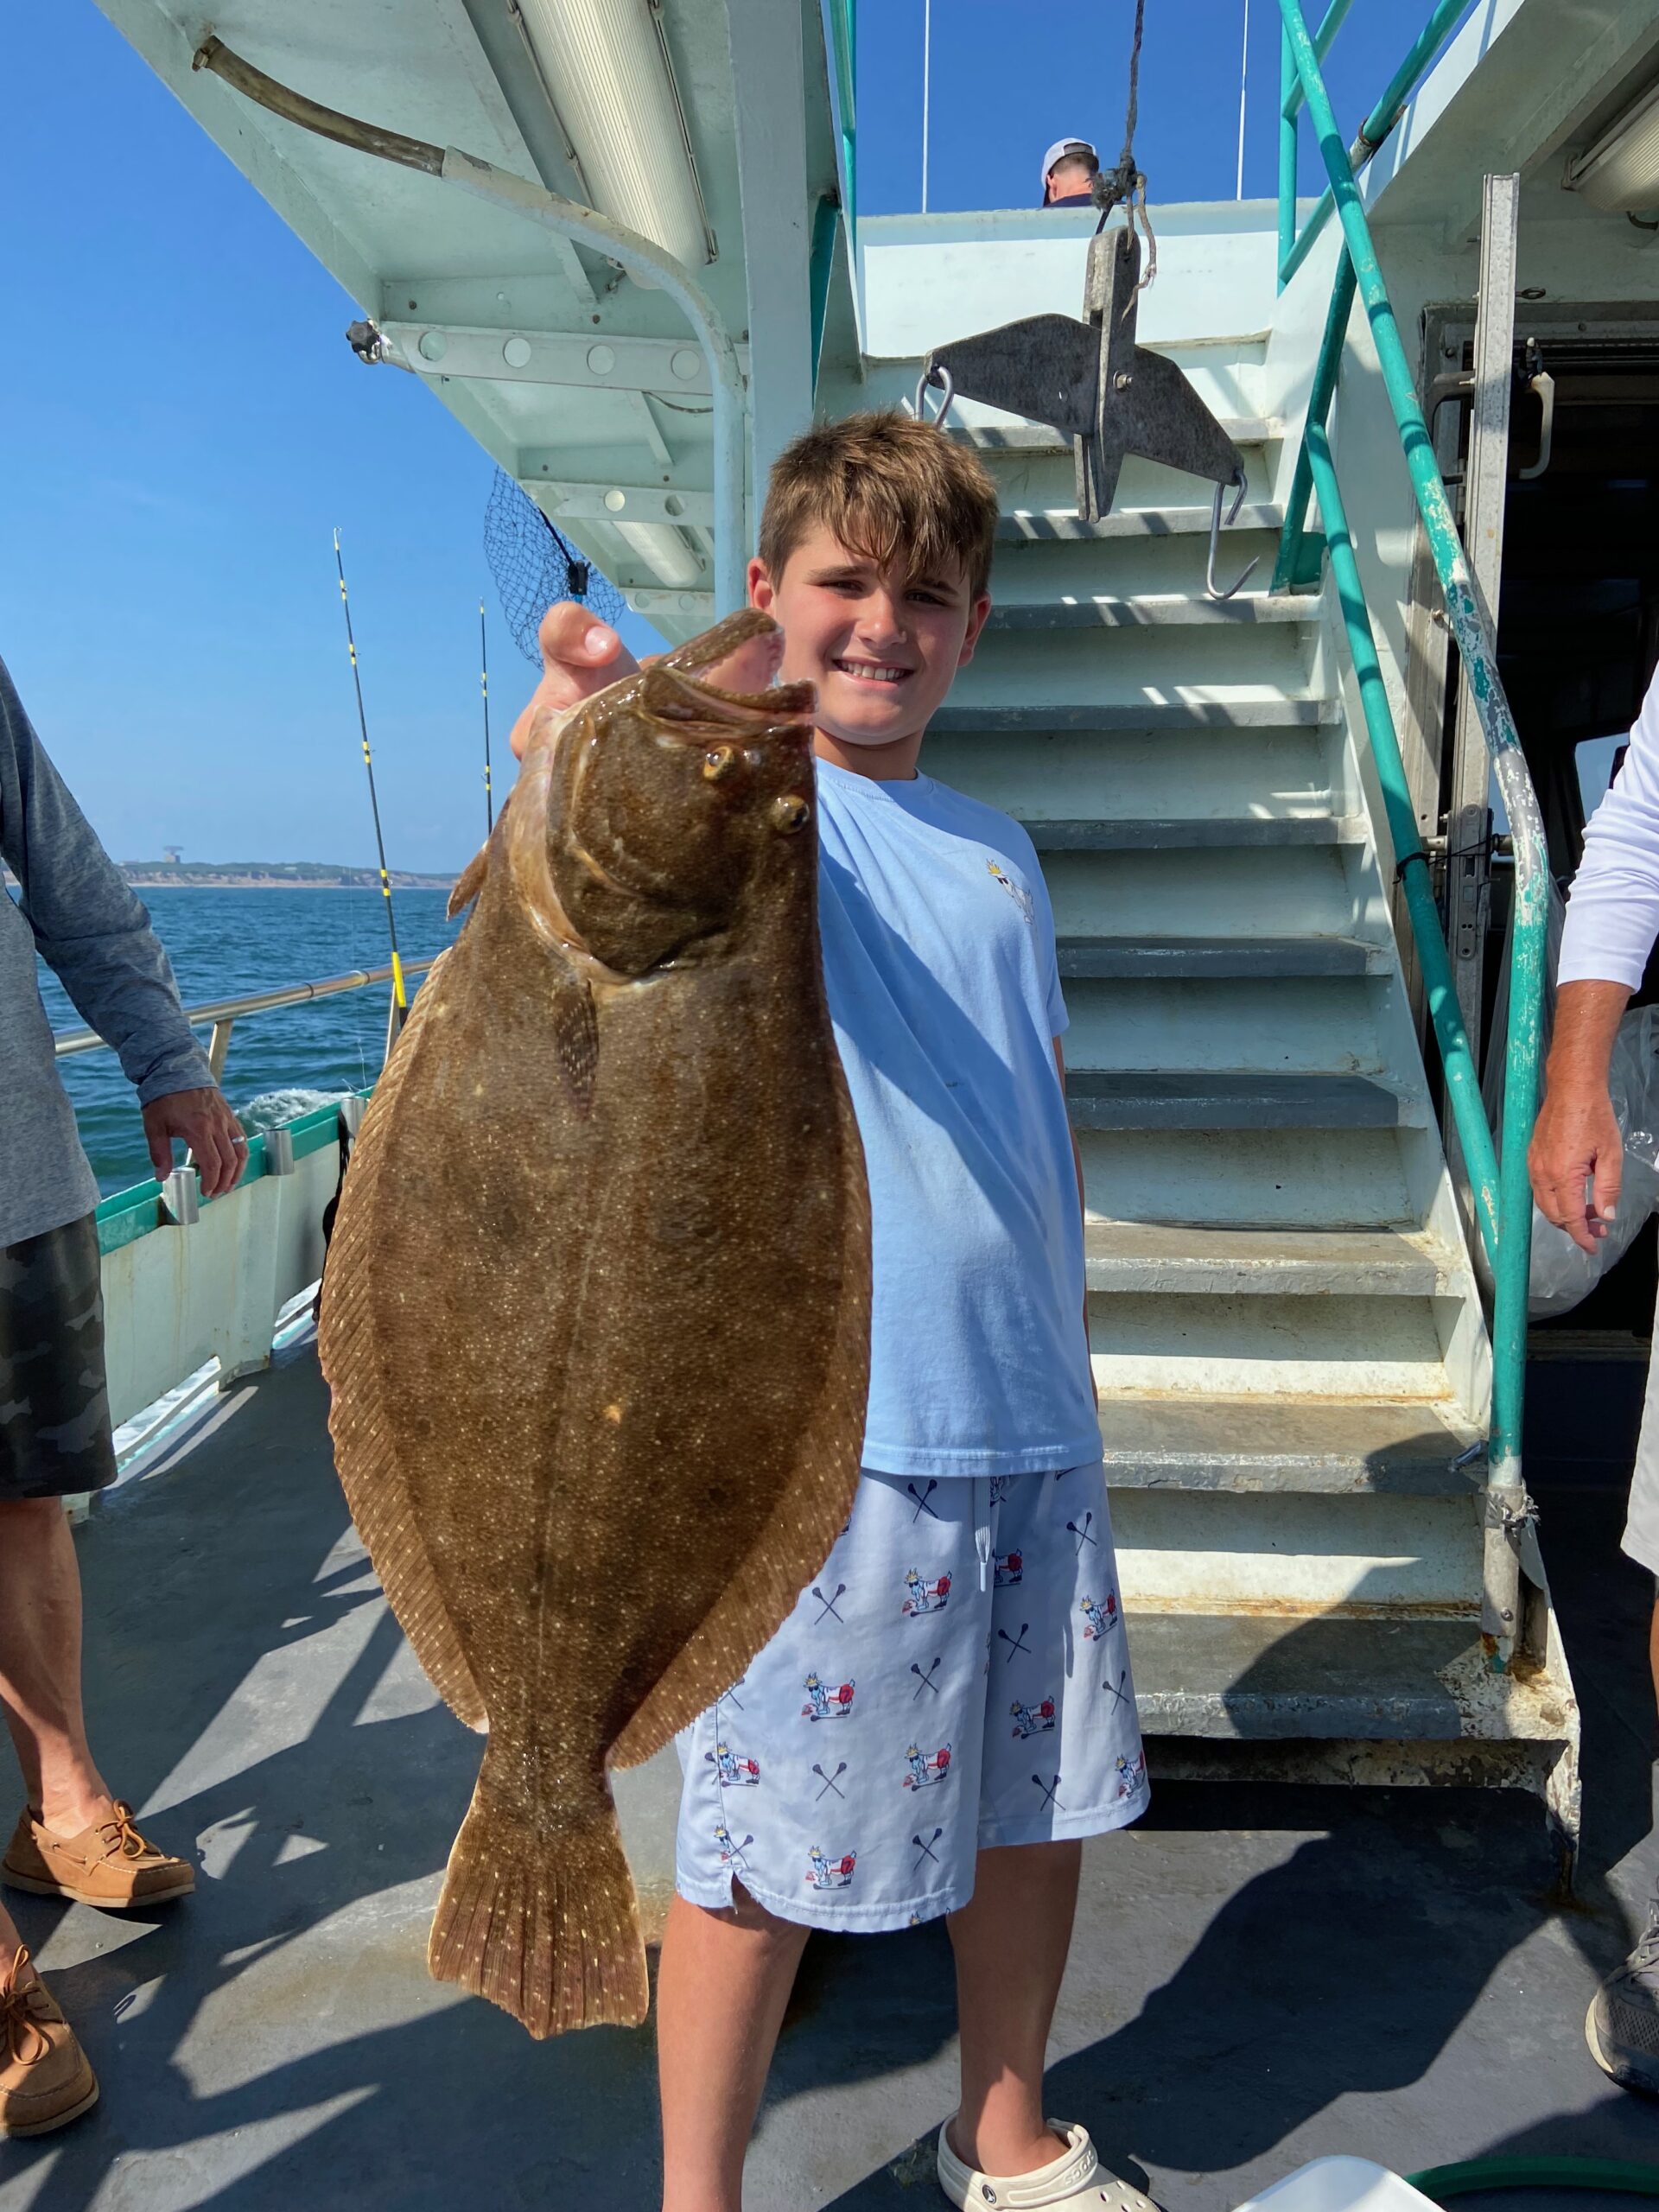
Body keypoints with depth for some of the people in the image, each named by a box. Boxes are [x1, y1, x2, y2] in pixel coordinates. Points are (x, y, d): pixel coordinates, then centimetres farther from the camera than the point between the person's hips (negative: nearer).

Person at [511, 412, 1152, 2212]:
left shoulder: (997, 852, 13)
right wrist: (580, 736, -53)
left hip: (1030, 1411, 7)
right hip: (826, 1423, -6)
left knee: (1038, 1798, 19)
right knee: (772, 1845, 5)